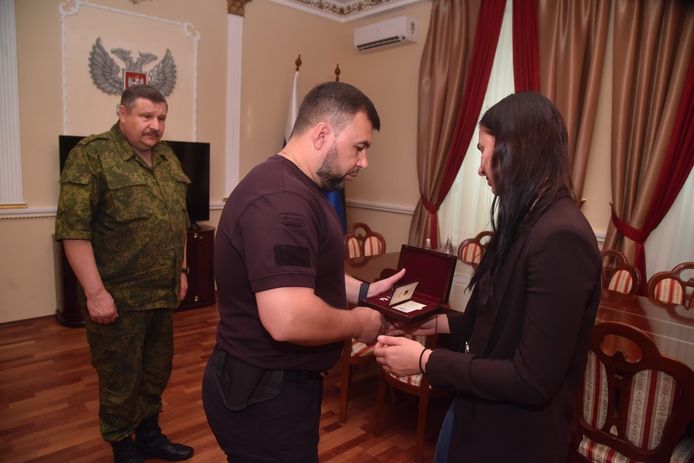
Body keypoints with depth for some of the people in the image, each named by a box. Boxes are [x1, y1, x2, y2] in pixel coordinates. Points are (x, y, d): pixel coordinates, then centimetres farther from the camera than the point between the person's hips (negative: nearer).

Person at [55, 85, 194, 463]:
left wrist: (180, 270, 15)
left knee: (157, 372, 19)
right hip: (118, 297, -6)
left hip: (163, 293, 6)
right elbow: (73, 228, -17)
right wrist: (95, 292, -19)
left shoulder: (167, 158, 10)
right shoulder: (91, 154, -11)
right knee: (121, 379, 10)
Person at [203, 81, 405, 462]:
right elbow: (288, 320, -37)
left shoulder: (298, 188, 9)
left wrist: (363, 291, 6)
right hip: (263, 398, -10)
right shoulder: (281, 198, -28)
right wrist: (358, 323, -18)